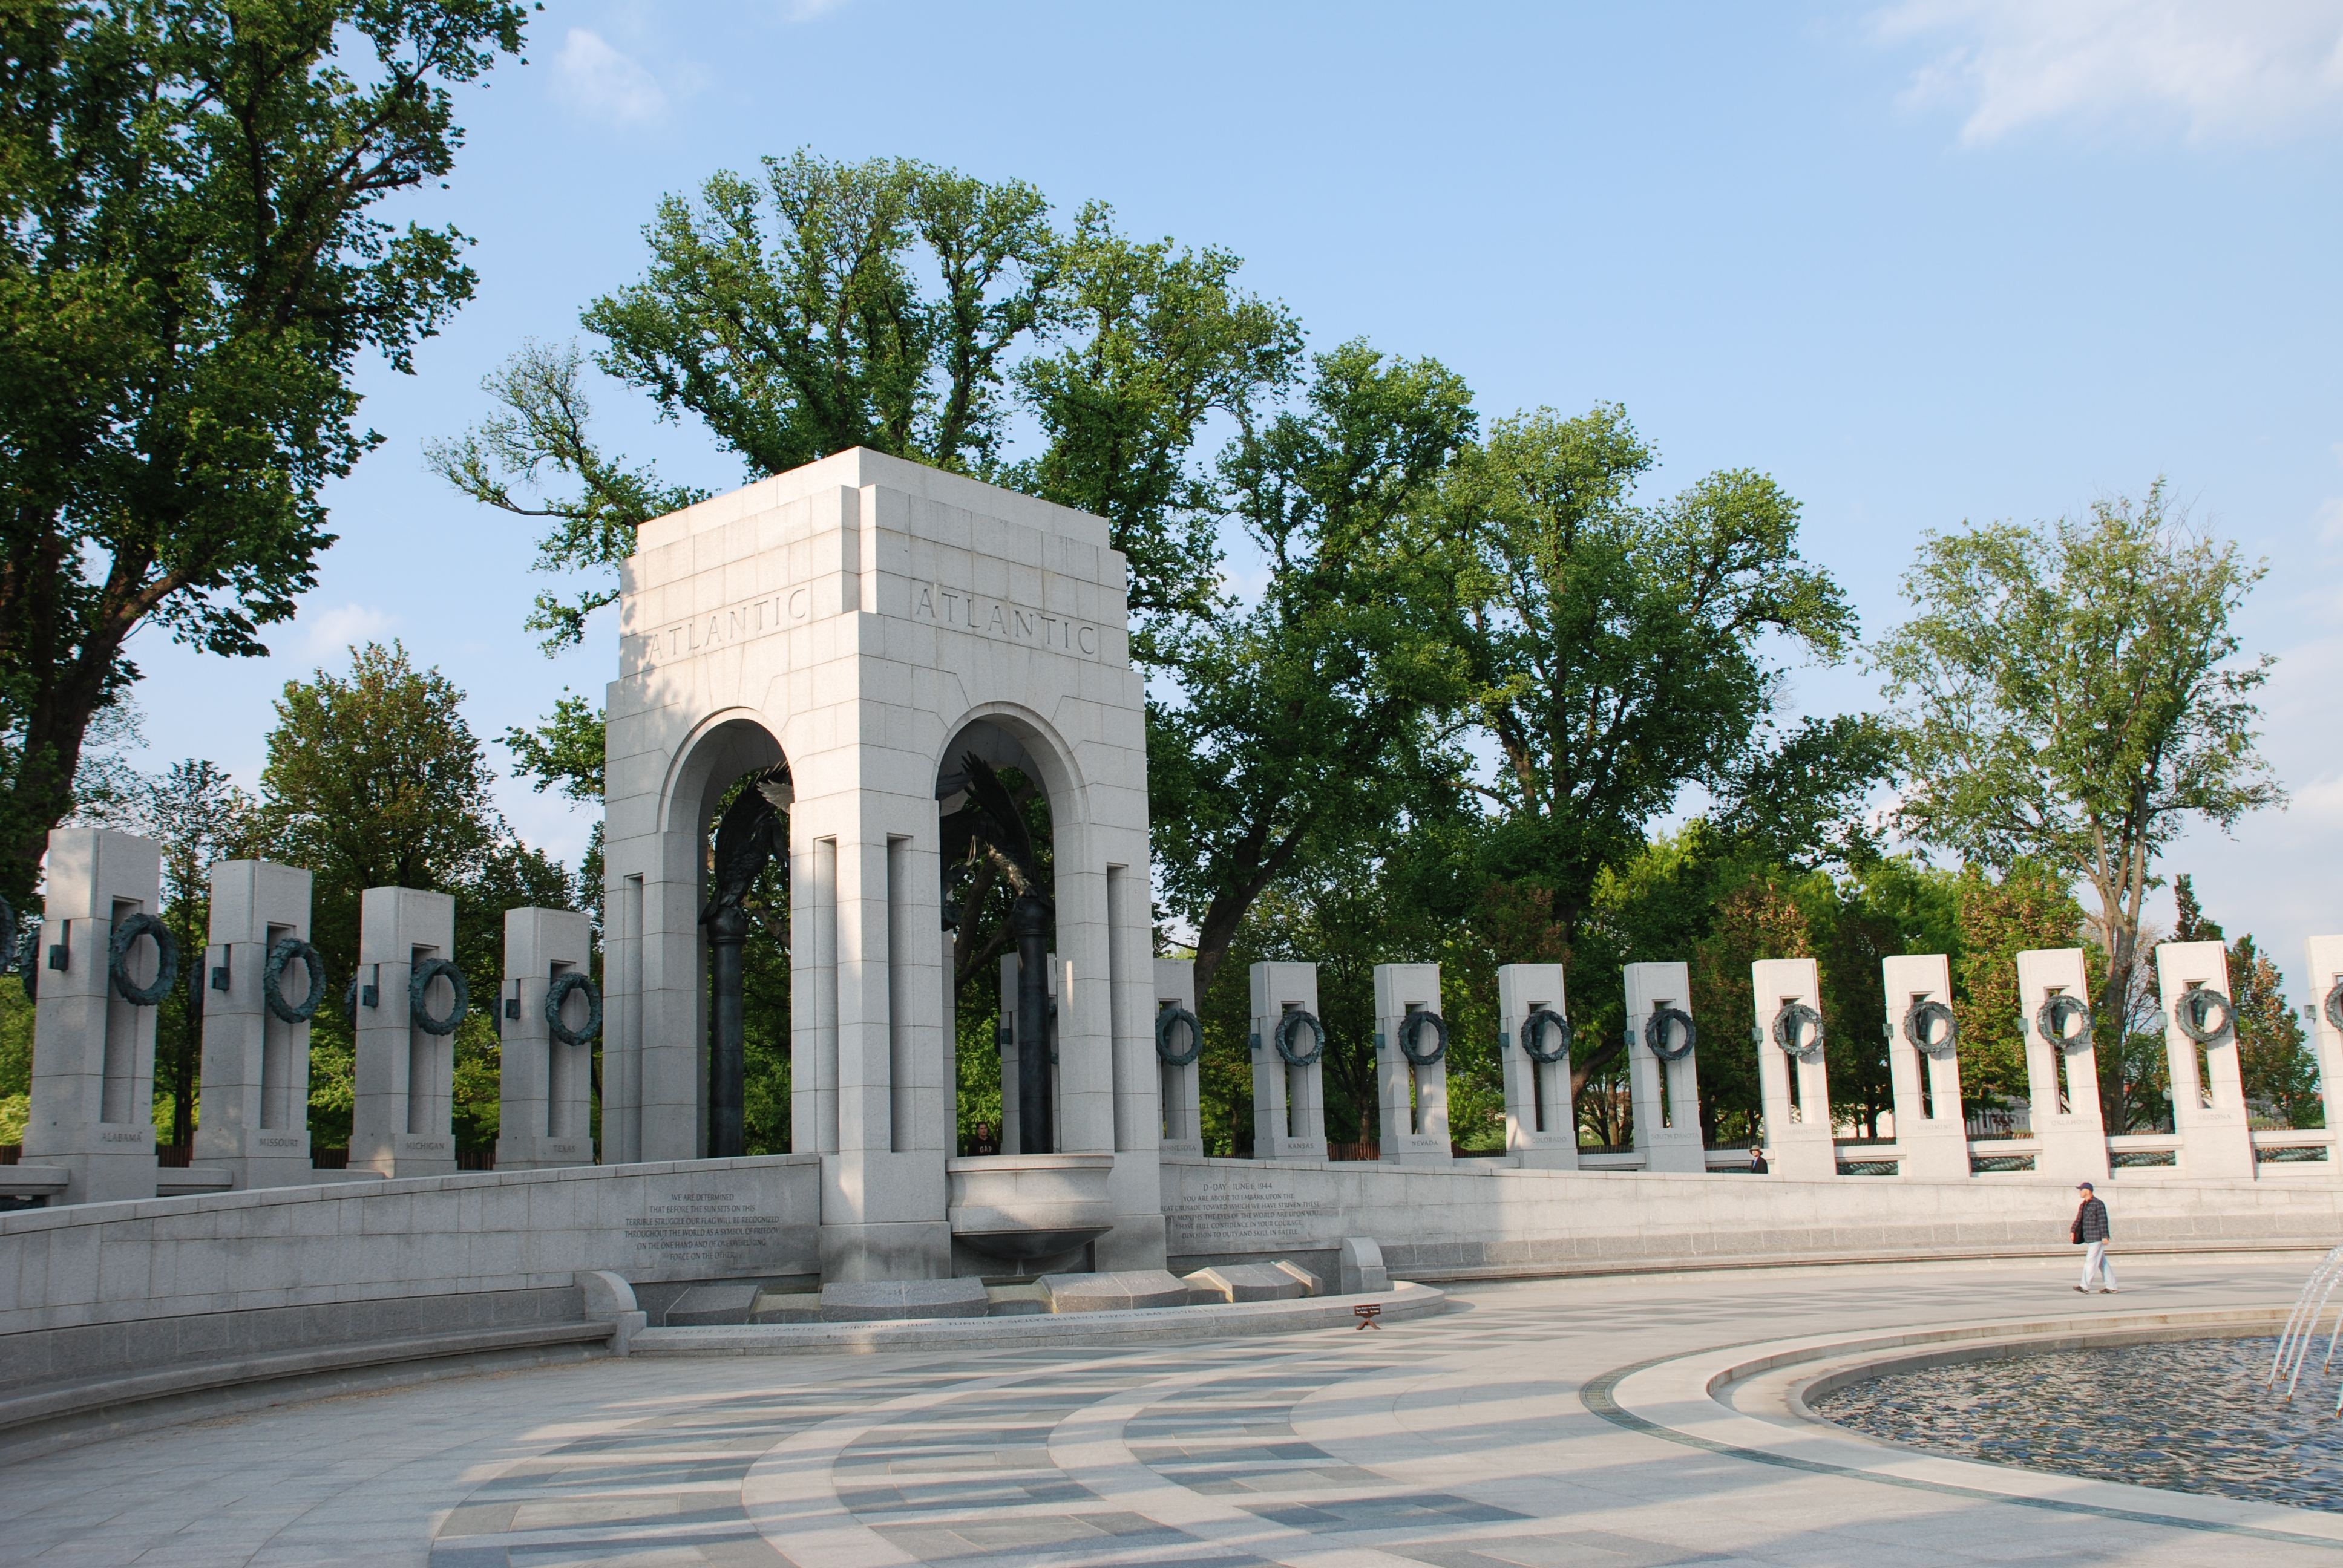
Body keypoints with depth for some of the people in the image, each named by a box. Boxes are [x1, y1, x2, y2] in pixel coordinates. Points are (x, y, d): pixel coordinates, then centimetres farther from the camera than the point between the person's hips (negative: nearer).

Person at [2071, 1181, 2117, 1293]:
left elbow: (2103, 1221, -15)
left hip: (2097, 1238, -9)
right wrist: (2073, 1231, 2)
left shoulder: (2098, 1204, -12)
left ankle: (2085, 1286, -13)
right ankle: (2111, 1287, 16)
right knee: (2102, 1263, 11)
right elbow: (2079, 1219, 14)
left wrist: (2105, 1237, -18)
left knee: (2091, 1261, -11)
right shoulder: (2084, 1205, 15)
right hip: (2090, 1238, 9)